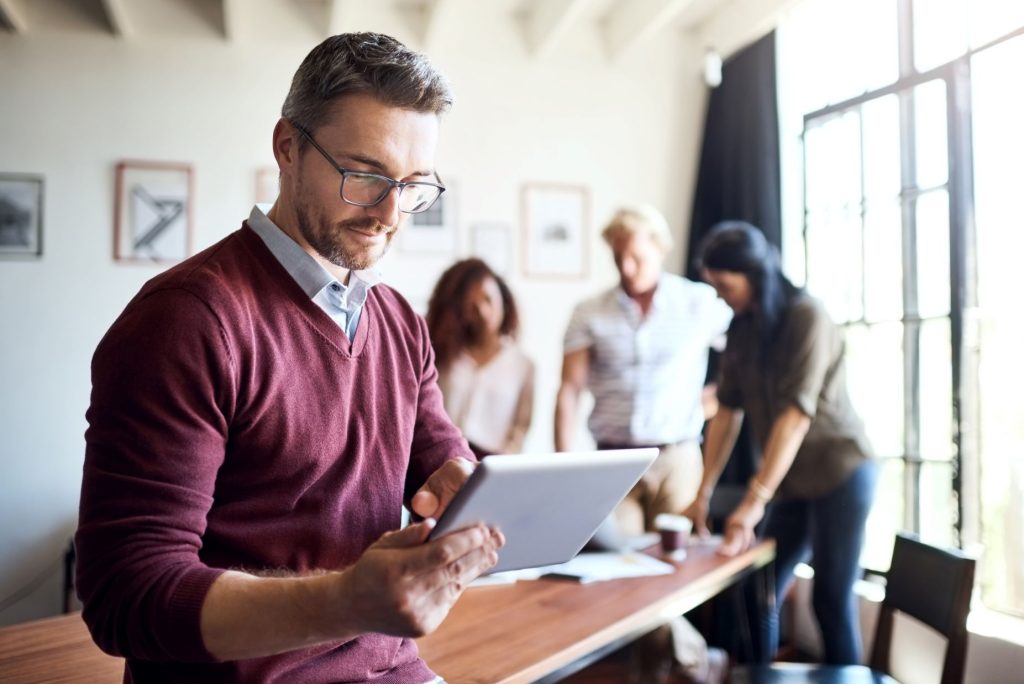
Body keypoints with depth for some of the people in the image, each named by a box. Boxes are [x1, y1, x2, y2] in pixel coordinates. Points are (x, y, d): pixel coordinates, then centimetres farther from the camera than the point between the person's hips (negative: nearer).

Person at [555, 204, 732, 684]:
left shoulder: (701, 304, 0)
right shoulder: (589, 315, 3)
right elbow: (570, 391, -1)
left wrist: (716, 396, 1)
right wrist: (563, 467, -8)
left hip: (676, 457, -1)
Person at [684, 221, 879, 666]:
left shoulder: (806, 317, -17)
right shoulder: (742, 328, 4)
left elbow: (796, 413, -23)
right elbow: (727, 410, 4)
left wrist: (755, 500, -26)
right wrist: (703, 493, 1)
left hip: (839, 473, -6)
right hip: (792, 480, 7)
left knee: (831, 600, -1)